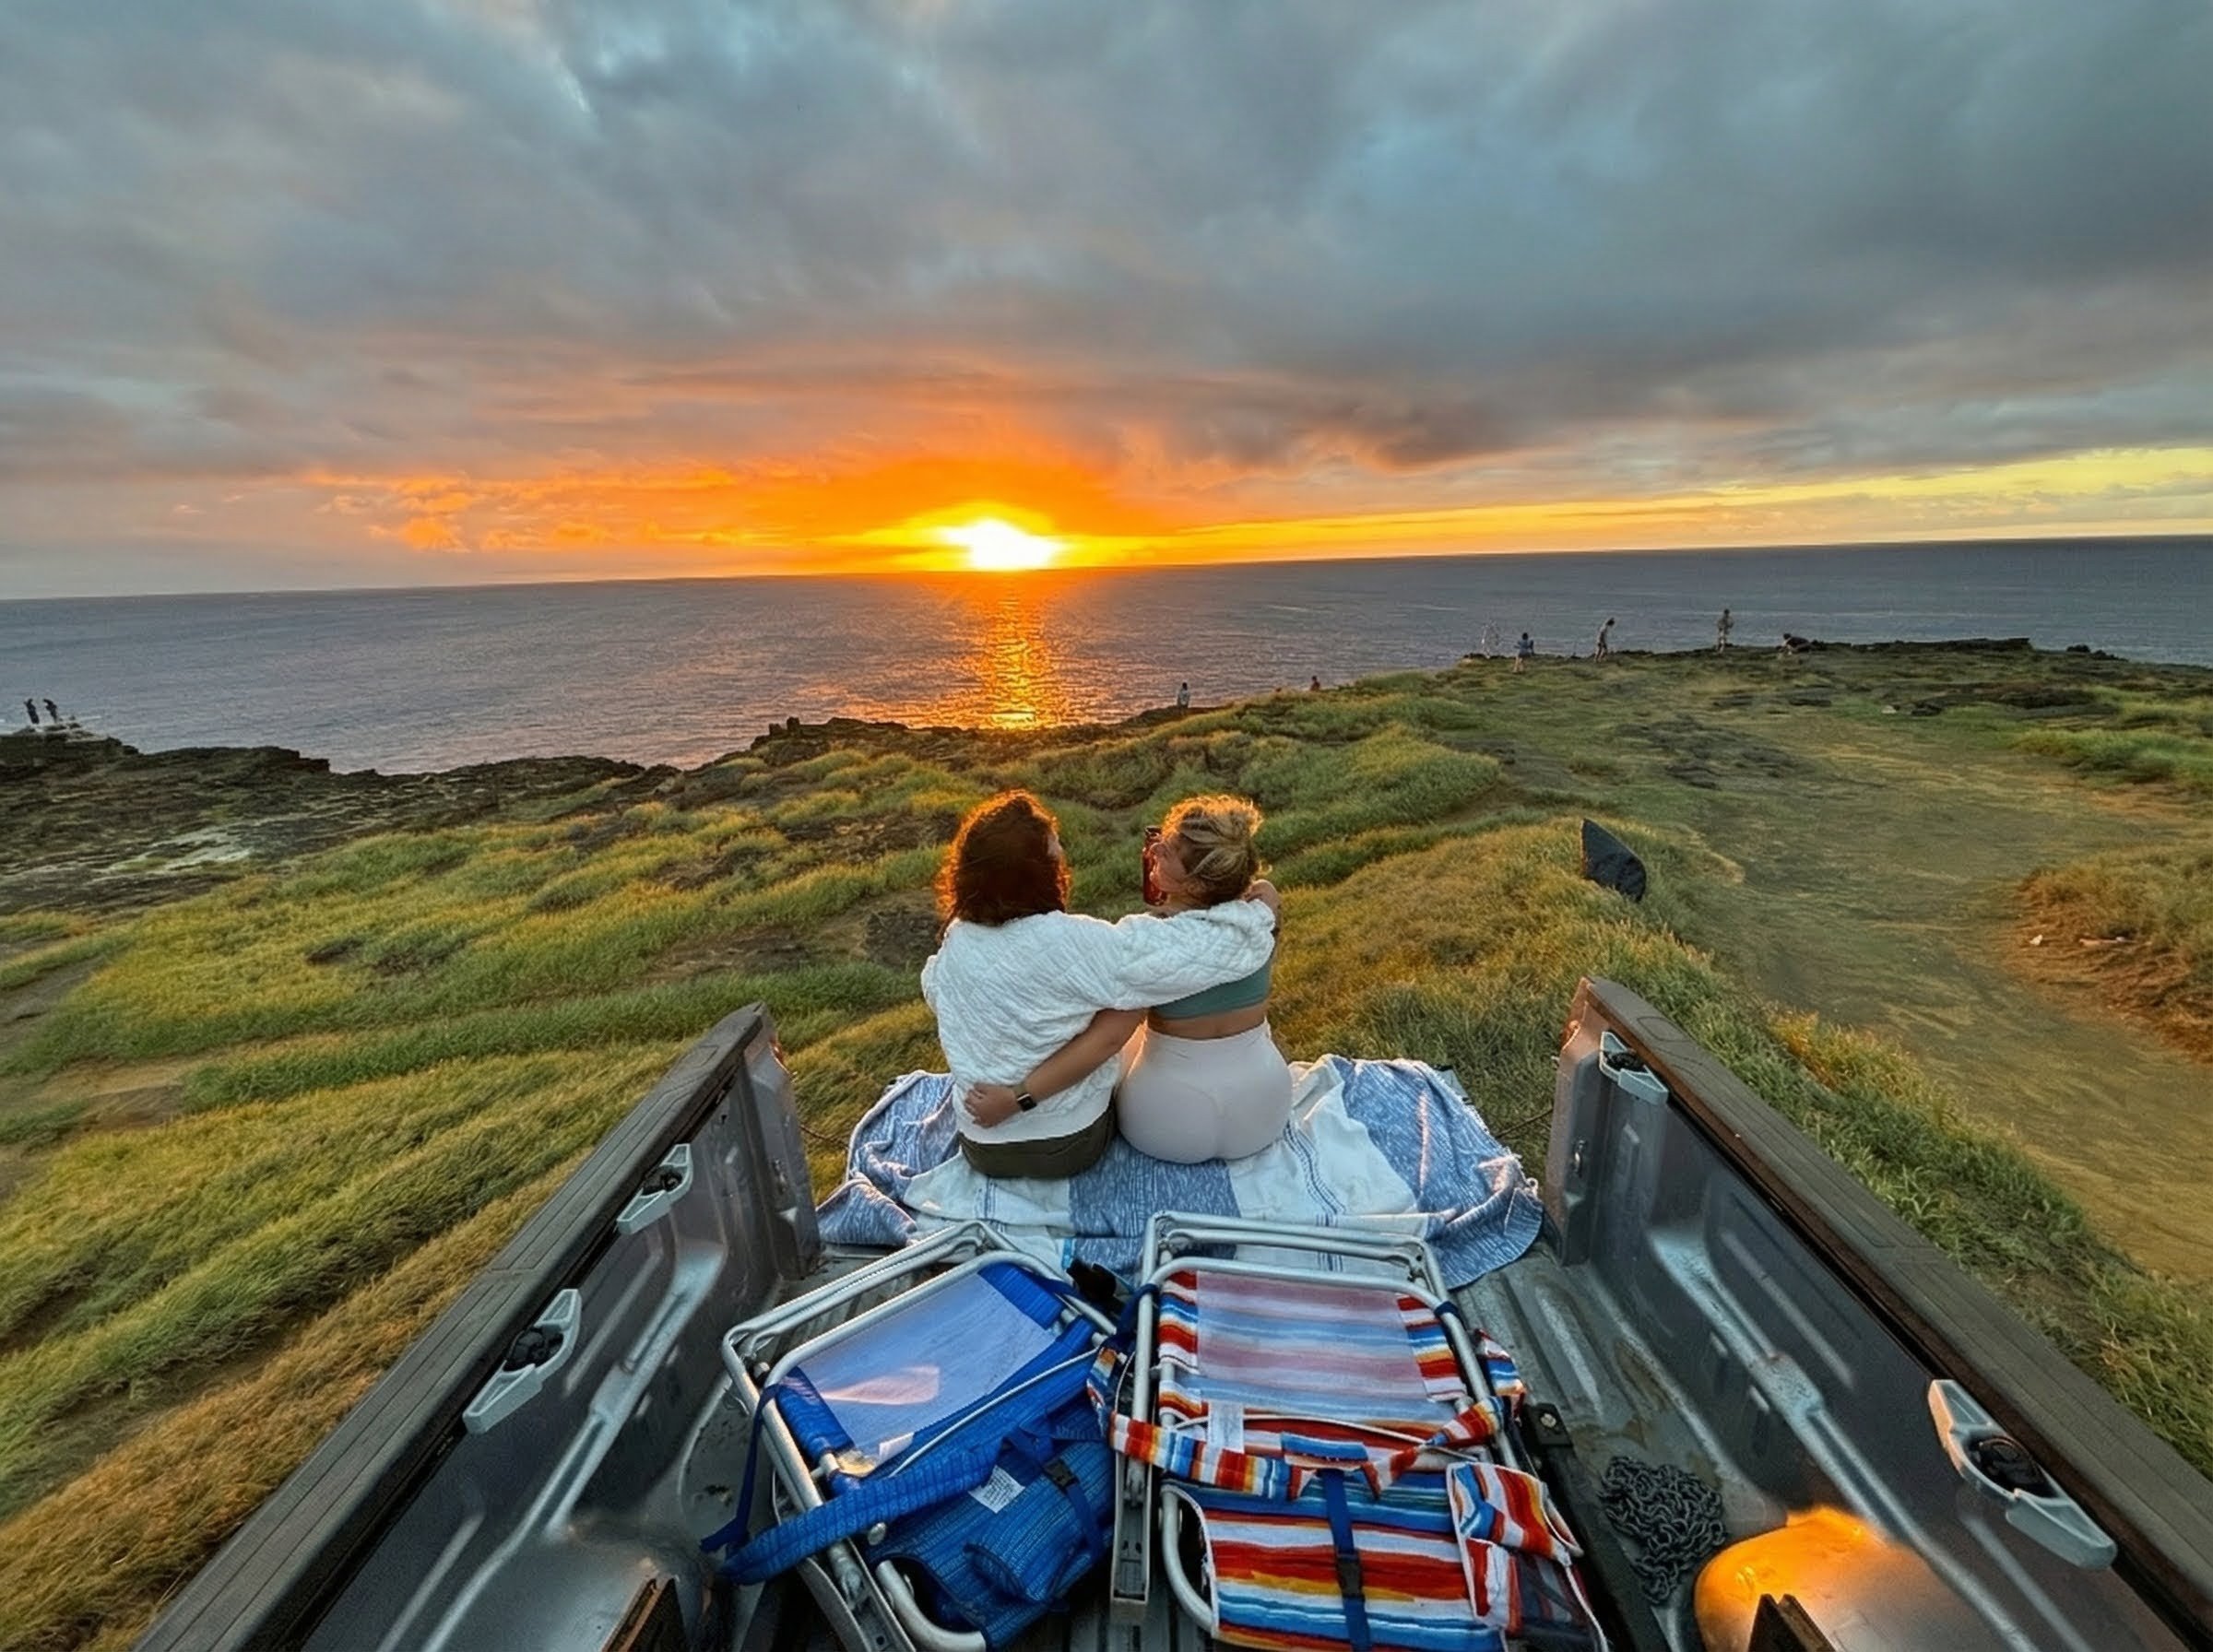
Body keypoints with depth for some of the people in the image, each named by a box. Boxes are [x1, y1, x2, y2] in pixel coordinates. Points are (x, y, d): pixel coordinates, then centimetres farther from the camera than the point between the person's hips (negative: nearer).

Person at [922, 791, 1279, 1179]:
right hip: (1067, 1147, -3)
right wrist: (1260, 913, -17)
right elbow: (1184, 949, -31)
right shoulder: (1066, 943, -29)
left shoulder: (957, 938, -11)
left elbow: (935, 990, 11)